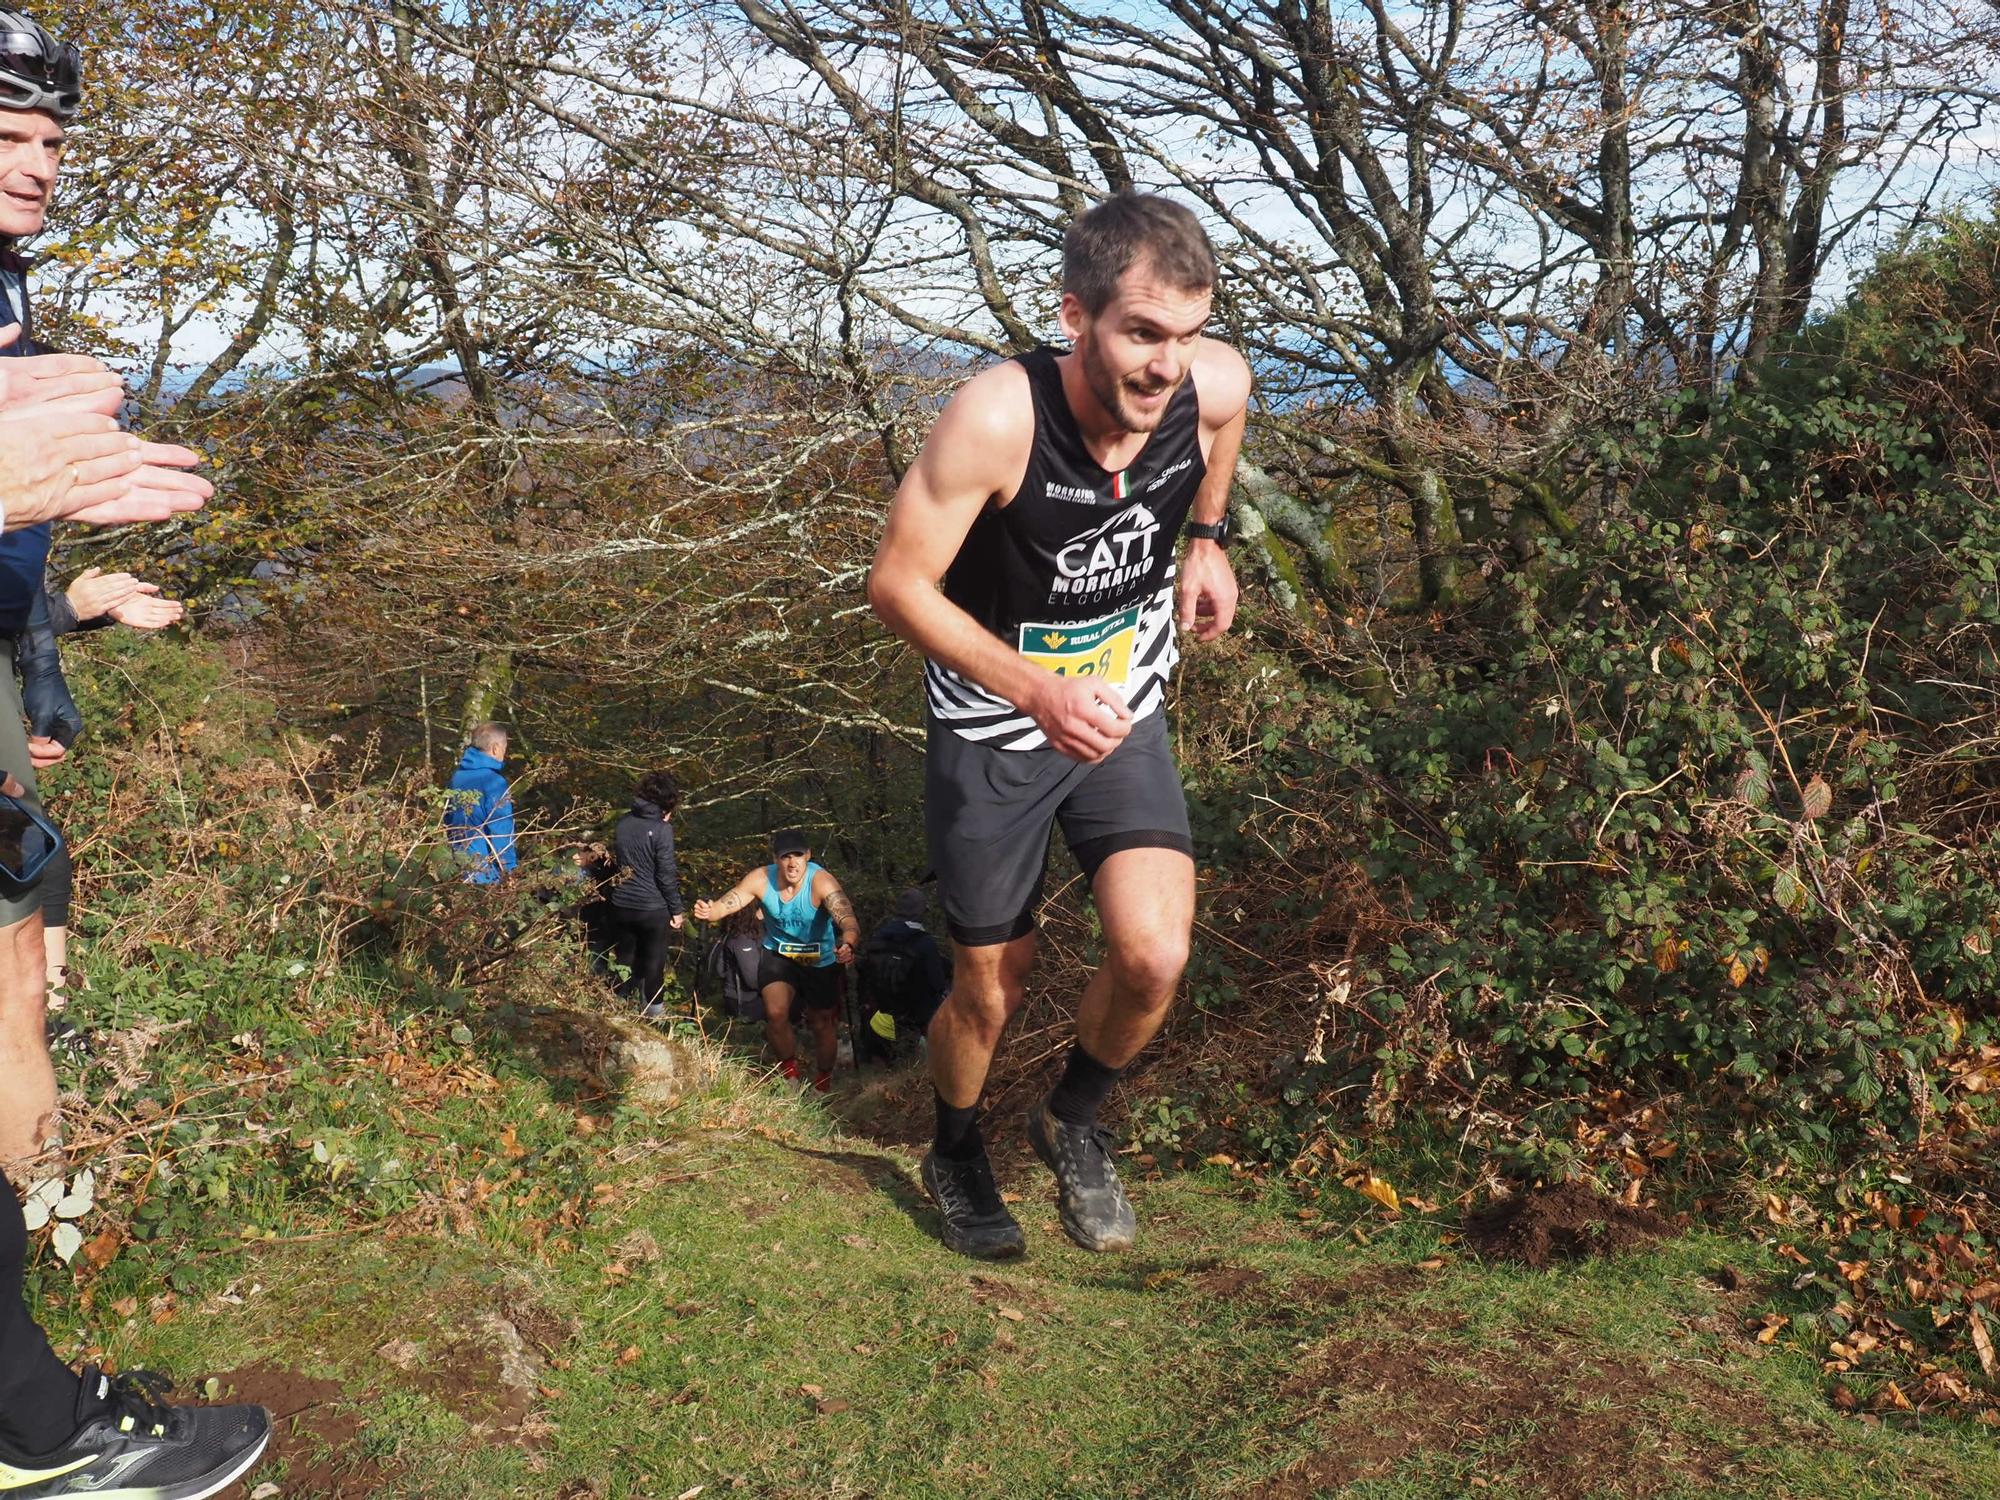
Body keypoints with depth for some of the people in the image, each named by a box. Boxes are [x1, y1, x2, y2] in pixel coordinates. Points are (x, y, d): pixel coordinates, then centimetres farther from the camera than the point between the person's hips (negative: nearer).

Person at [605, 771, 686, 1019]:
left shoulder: (623, 822, 1)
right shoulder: (661, 829, -17)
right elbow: (666, 874, -15)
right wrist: (676, 910, -6)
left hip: (622, 905, 5)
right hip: (652, 907, -4)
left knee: (624, 958, 16)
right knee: (653, 961, 11)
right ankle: (654, 1009, 21)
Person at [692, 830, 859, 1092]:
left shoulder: (821, 881, -30)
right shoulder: (761, 879, -20)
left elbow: (848, 920, -42)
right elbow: (726, 903, -24)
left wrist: (848, 945, -64)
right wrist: (709, 911, -48)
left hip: (819, 961, -1)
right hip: (778, 954, 1)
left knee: (822, 1024, 9)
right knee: (776, 1013, -17)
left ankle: (823, 1081, 38)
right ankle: (790, 1070, 13)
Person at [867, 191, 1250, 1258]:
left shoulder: (1215, 385, -18)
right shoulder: (999, 418, -32)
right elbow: (897, 587, -22)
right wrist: (1038, 692, -31)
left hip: (1125, 717, 3)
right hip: (993, 729, -3)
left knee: (1154, 958, -14)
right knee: (991, 987, 9)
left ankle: (1072, 1121, 19)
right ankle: (956, 1157, 41)